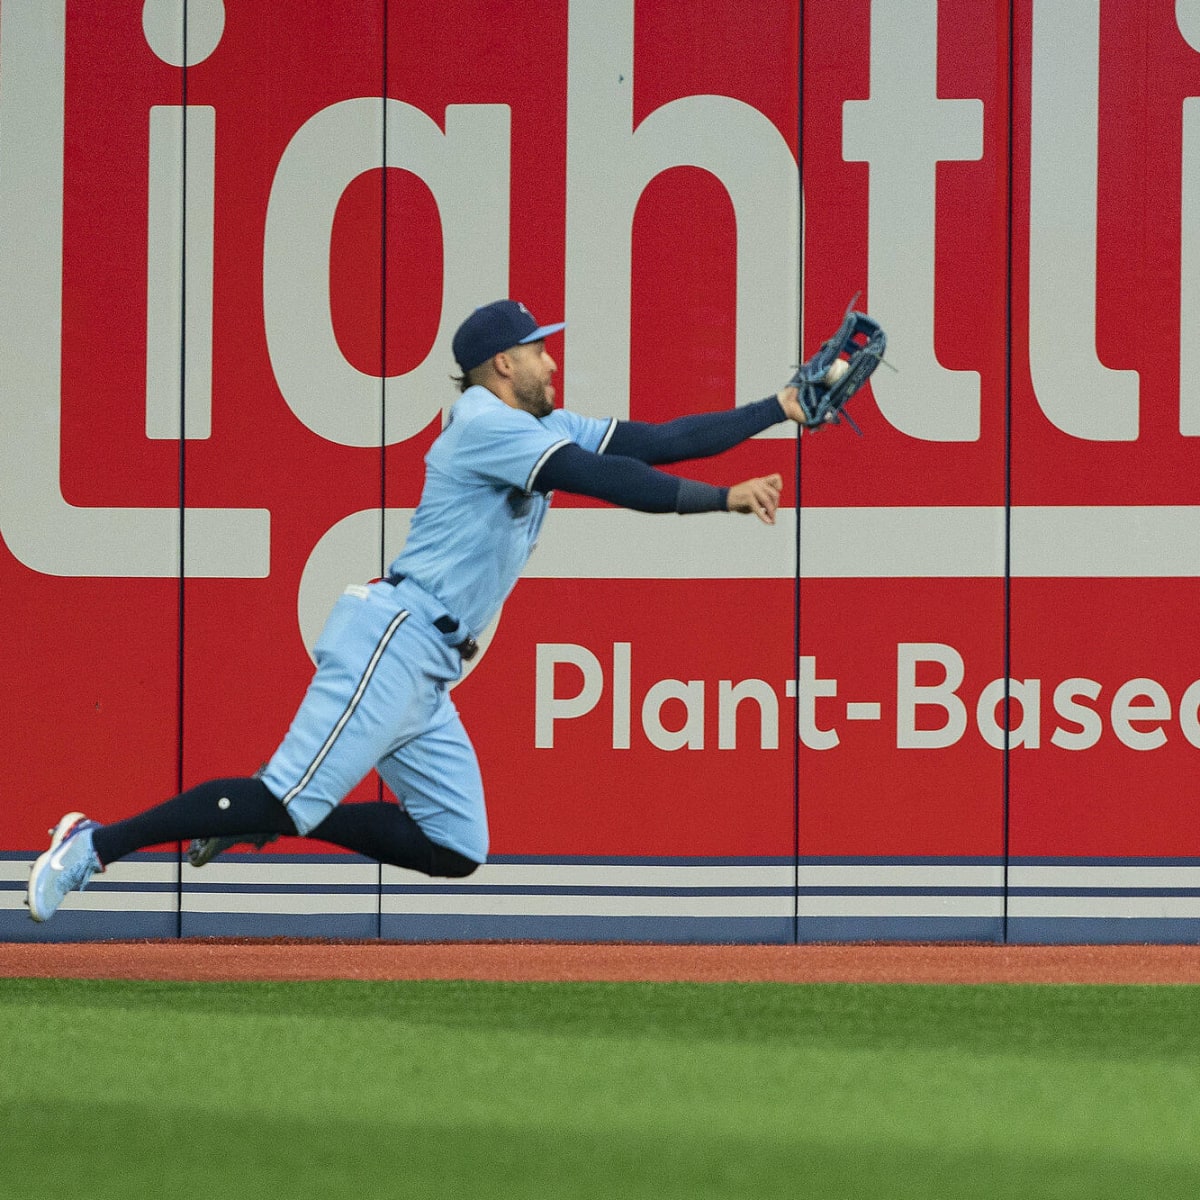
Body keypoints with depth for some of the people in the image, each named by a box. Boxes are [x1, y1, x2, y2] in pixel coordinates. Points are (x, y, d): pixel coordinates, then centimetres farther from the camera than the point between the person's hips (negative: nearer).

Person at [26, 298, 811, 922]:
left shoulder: (544, 430, 18)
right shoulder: (487, 424, -11)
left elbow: (658, 442, 14)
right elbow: (610, 481, -20)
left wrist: (779, 410, 8)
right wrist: (724, 498, -20)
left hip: (428, 672, 10)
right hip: (392, 642, -10)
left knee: (454, 850, 3)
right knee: (290, 797, -16)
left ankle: (256, 818, 9)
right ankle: (97, 845, -8)